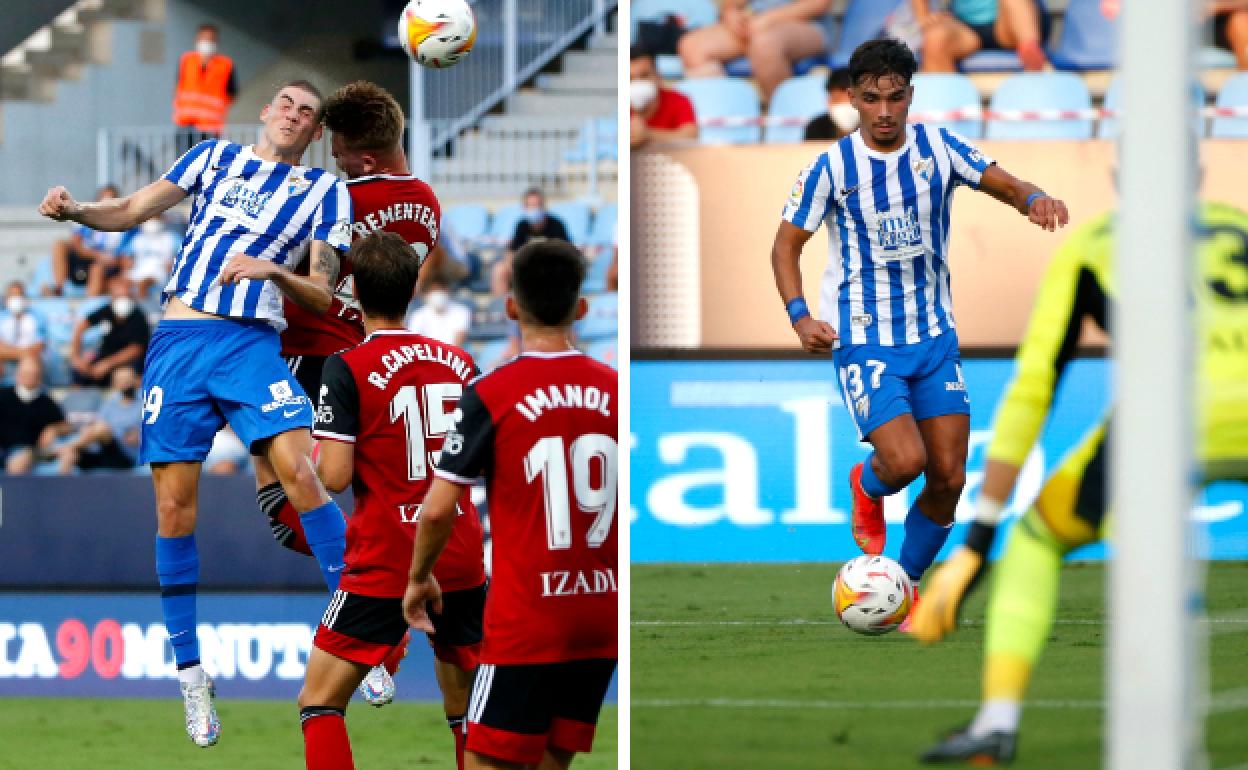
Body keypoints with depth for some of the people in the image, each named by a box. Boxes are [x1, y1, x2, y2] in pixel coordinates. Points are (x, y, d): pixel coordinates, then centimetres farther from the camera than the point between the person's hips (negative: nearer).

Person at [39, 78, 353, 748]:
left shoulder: (324, 191, 12)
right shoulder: (217, 157, 17)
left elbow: (323, 295, 6)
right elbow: (132, 210, 18)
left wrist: (273, 270, -13)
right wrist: (75, 210, -2)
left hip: (255, 343, -1)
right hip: (180, 340, 1)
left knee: (300, 471, -23)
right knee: (174, 505, -2)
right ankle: (188, 672, 8)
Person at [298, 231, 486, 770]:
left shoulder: (348, 368, -9)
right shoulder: (459, 361, 6)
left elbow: (335, 477, -14)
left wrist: (323, 443, 8)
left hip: (384, 564, -5)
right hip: (462, 562, 5)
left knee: (319, 703, 3)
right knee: (465, 709, 16)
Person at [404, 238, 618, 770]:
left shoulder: (490, 395, -9)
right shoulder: (614, 391, 3)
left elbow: (439, 508, -10)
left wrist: (420, 577, 7)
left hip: (525, 622, -5)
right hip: (600, 621, 5)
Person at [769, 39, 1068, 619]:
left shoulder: (938, 148, -2)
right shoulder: (831, 168, -10)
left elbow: (1005, 185, -5)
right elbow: (787, 245, -2)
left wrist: (1035, 199, -29)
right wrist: (799, 316, -17)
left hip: (934, 337, 4)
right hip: (864, 343, -4)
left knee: (948, 478, 1)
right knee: (904, 461, -22)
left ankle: (905, 583, 23)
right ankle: (867, 487, 15)